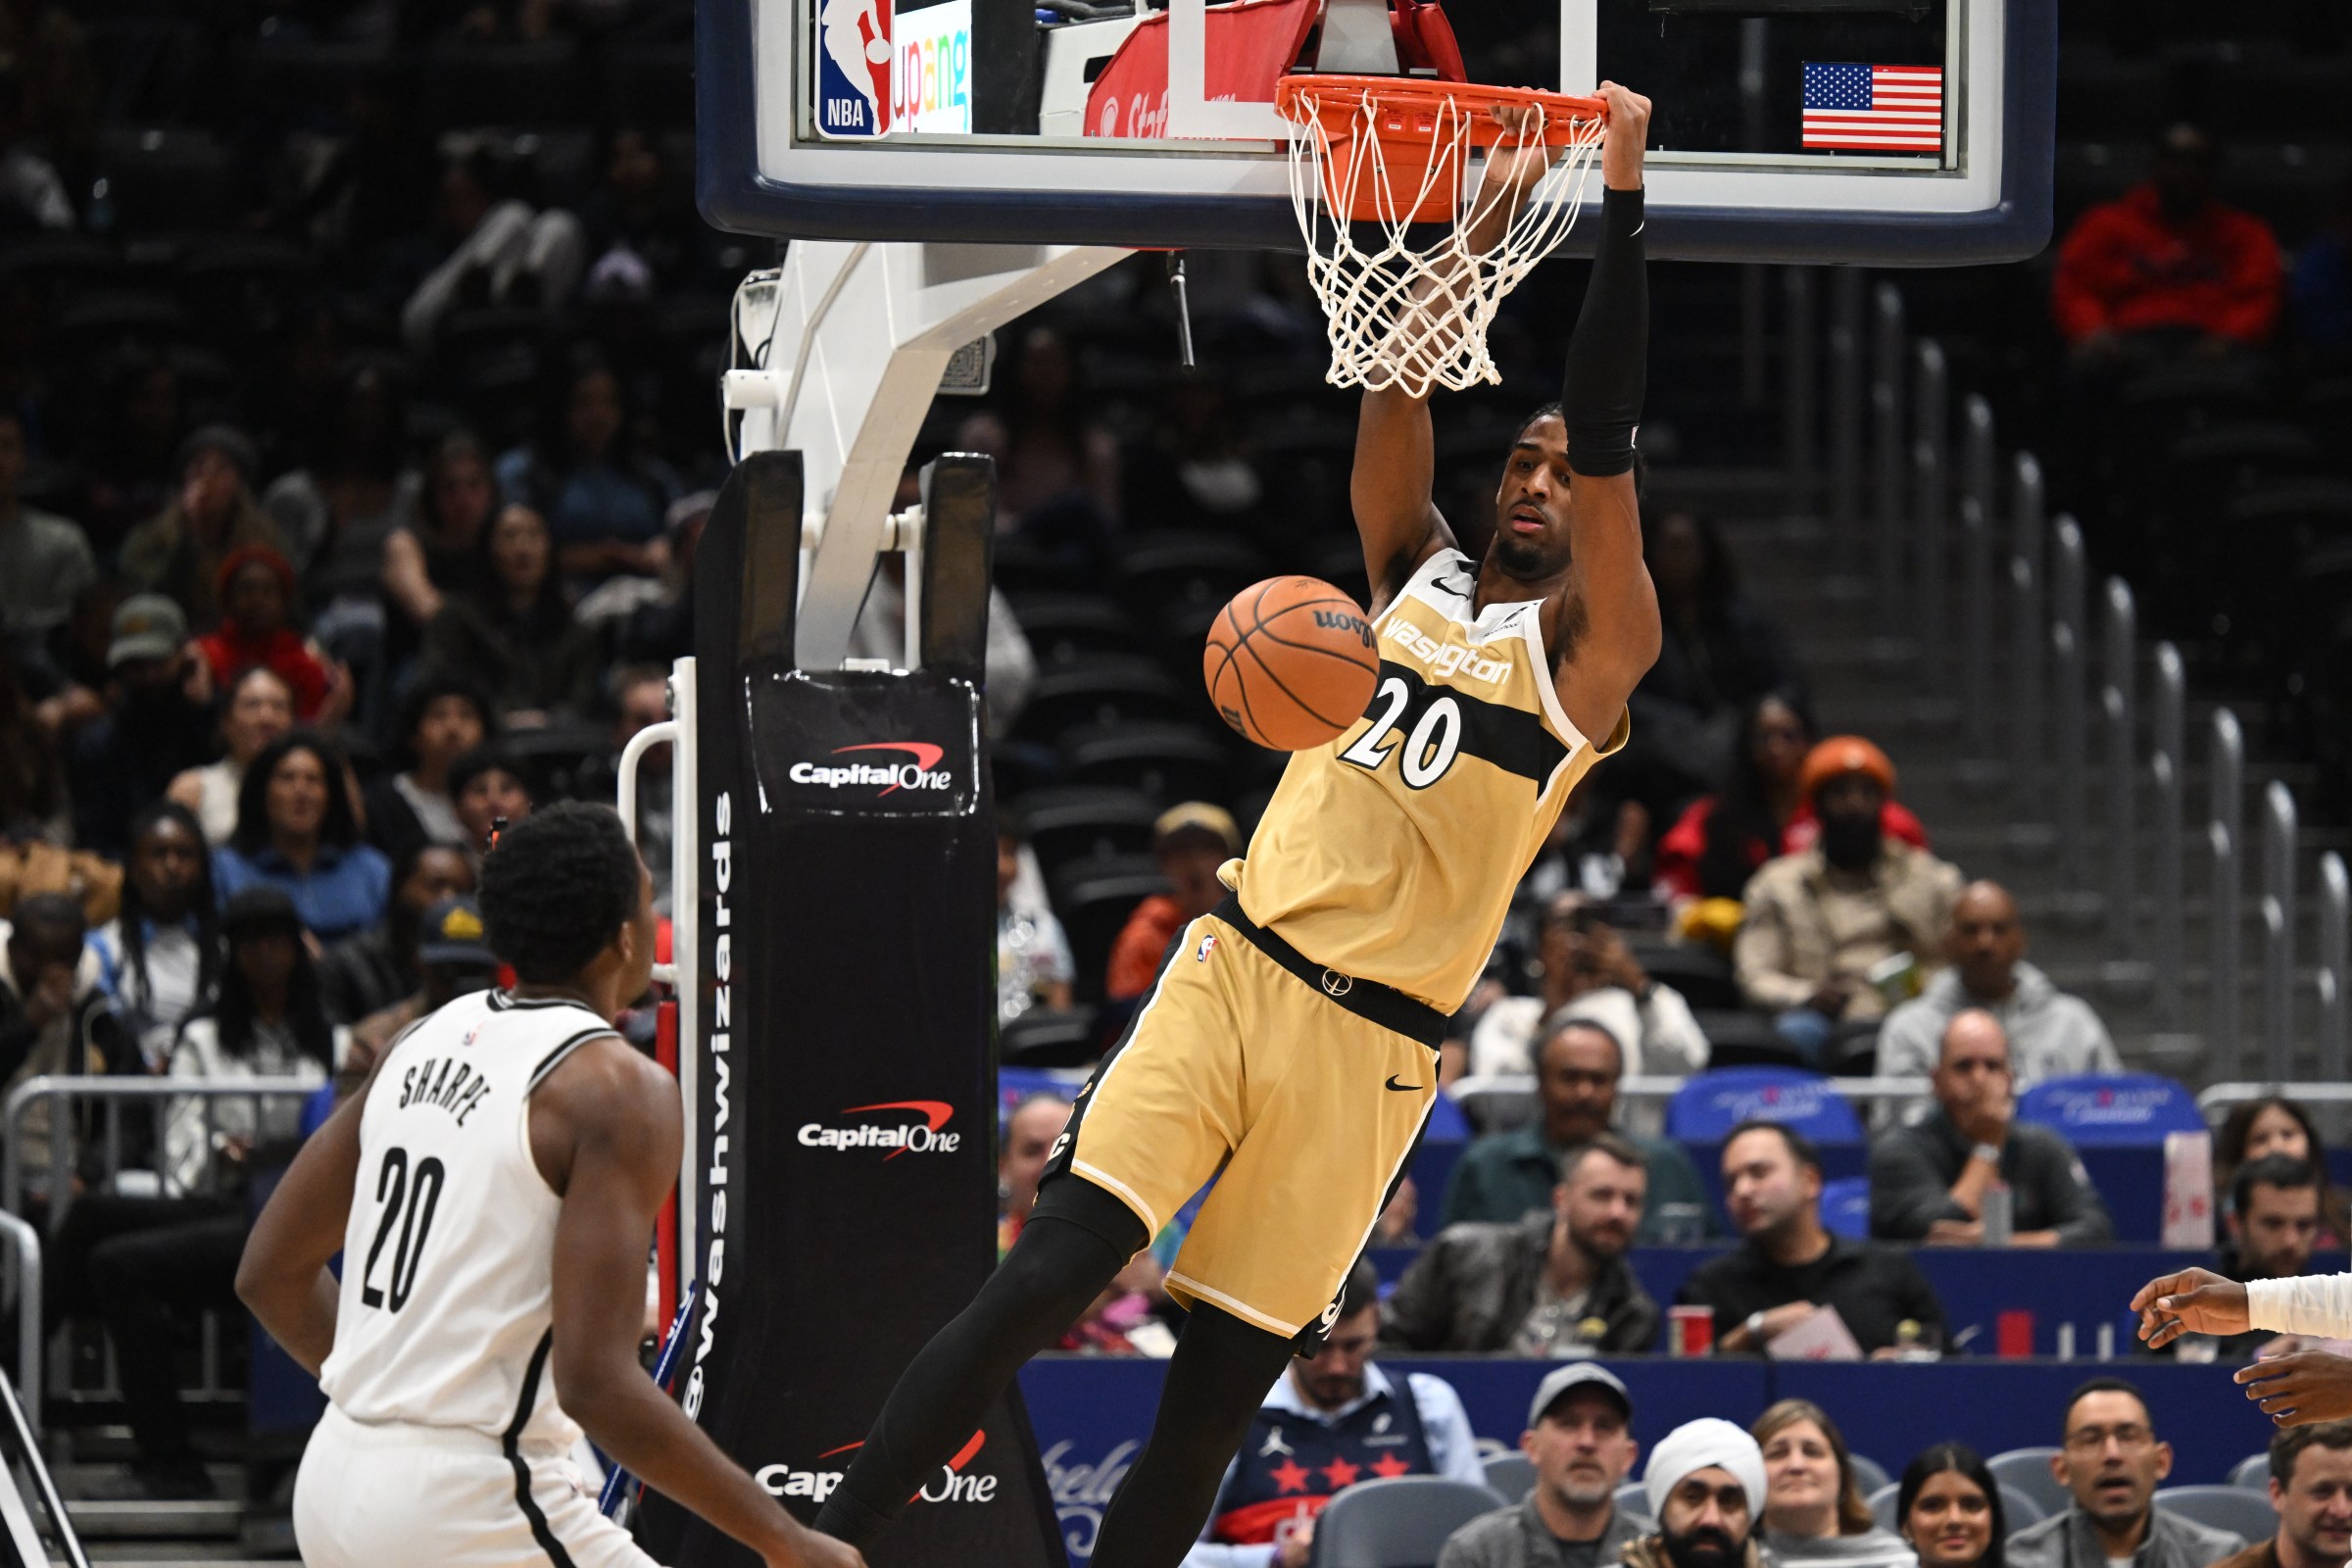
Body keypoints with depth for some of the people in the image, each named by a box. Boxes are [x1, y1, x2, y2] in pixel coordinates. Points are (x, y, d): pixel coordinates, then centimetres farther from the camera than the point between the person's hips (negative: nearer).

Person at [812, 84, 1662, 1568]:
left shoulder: (1590, 647, 1)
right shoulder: (1415, 572, 15)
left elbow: (1605, 439, -11)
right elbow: (1397, 399, 2)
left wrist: (1625, 202, -16)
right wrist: (1482, 236, -9)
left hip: (1367, 1047, -2)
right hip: (1233, 972, 3)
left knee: (1220, 1393, -1)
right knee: (1044, 1282, -12)